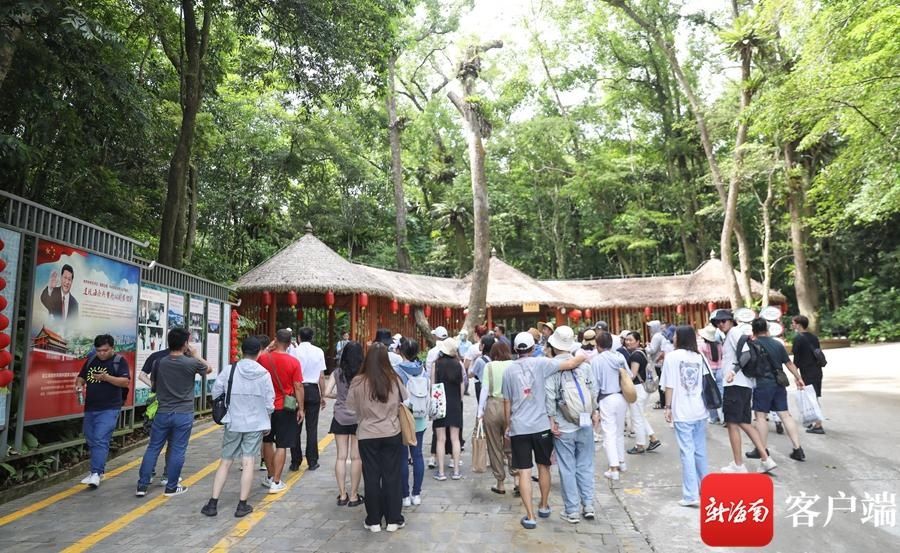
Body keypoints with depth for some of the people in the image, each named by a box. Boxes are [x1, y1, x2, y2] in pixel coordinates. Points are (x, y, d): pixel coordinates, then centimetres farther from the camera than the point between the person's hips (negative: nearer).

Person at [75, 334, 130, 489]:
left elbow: (126, 382, -14)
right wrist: (79, 385, -4)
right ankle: (98, 470, 28)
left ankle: (96, 473, -14)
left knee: (101, 440, -14)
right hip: (90, 408, 7)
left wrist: (107, 377, -27)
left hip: (109, 409, -7)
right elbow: (81, 377, 18)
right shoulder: (91, 360, 10)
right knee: (91, 441, 15)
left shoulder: (119, 361, -6)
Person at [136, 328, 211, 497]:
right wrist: (194, 354, 14)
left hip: (162, 413, 3)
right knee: (177, 451, 6)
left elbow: (153, 380, 17)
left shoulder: (160, 363, -3)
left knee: (153, 448, 13)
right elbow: (209, 369, 9)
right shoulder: (191, 363, -12)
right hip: (184, 414, -3)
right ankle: (171, 487, 14)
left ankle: (142, 486, 16)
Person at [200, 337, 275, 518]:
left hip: (233, 423, 1)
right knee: (248, 464, 4)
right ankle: (242, 505, 8)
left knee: (225, 462, 12)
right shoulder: (264, 374, -7)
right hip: (255, 424, -1)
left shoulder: (229, 371, -7)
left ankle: (212, 503, 16)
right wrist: (266, 423, 12)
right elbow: (269, 403, -4)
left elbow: (215, 394, -1)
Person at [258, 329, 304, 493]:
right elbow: (298, 387, -12)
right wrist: (301, 408, -3)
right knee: (281, 445, 4)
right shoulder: (293, 361, -14)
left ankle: (270, 476, 31)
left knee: (267, 441, 20)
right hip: (285, 408, -3)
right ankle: (276, 482, 7)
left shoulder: (263, 358, -8)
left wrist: (267, 349, 12)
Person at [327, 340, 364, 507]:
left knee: (341, 456, 9)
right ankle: (353, 496, 12)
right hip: (358, 418, -2)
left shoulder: (338, 372, -1)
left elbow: (327, 393, -3)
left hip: (340, 418, 3)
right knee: (356, 457, 6)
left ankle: (342, 495, 15)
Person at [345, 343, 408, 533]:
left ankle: (373, 521, 20)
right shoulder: (394, 380, -10)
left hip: (367, 435, 0)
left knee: (371, 477, 11)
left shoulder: (358, 382, -12)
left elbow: (351, 408, -2)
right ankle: (393, 519, 19)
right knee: (392, 476, 10)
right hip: (392, 433, 1)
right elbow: (406, 401, 5)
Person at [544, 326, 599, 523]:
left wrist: (552, 420, -6)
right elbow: (593, 391, 3)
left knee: (567, 469, 7)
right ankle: (588, 505, 20)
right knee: (585, 466, 16)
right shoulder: (584, 365, -2)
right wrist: (594, 412, 14)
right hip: (585, 424, 3)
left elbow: (549, 397, -15)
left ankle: (572, 511, 14)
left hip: (563, 428, -3)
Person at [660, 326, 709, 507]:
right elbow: (702, 384, 11)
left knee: (687, 452, -3)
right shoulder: (698, 357, 8)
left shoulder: (672, 356, -6)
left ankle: (691, 496, -3)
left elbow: (670, 386, -9)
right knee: (700, 451, 16)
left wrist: (668, 407, -2)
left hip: (682, 412, -5)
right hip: (699, 410, 5)